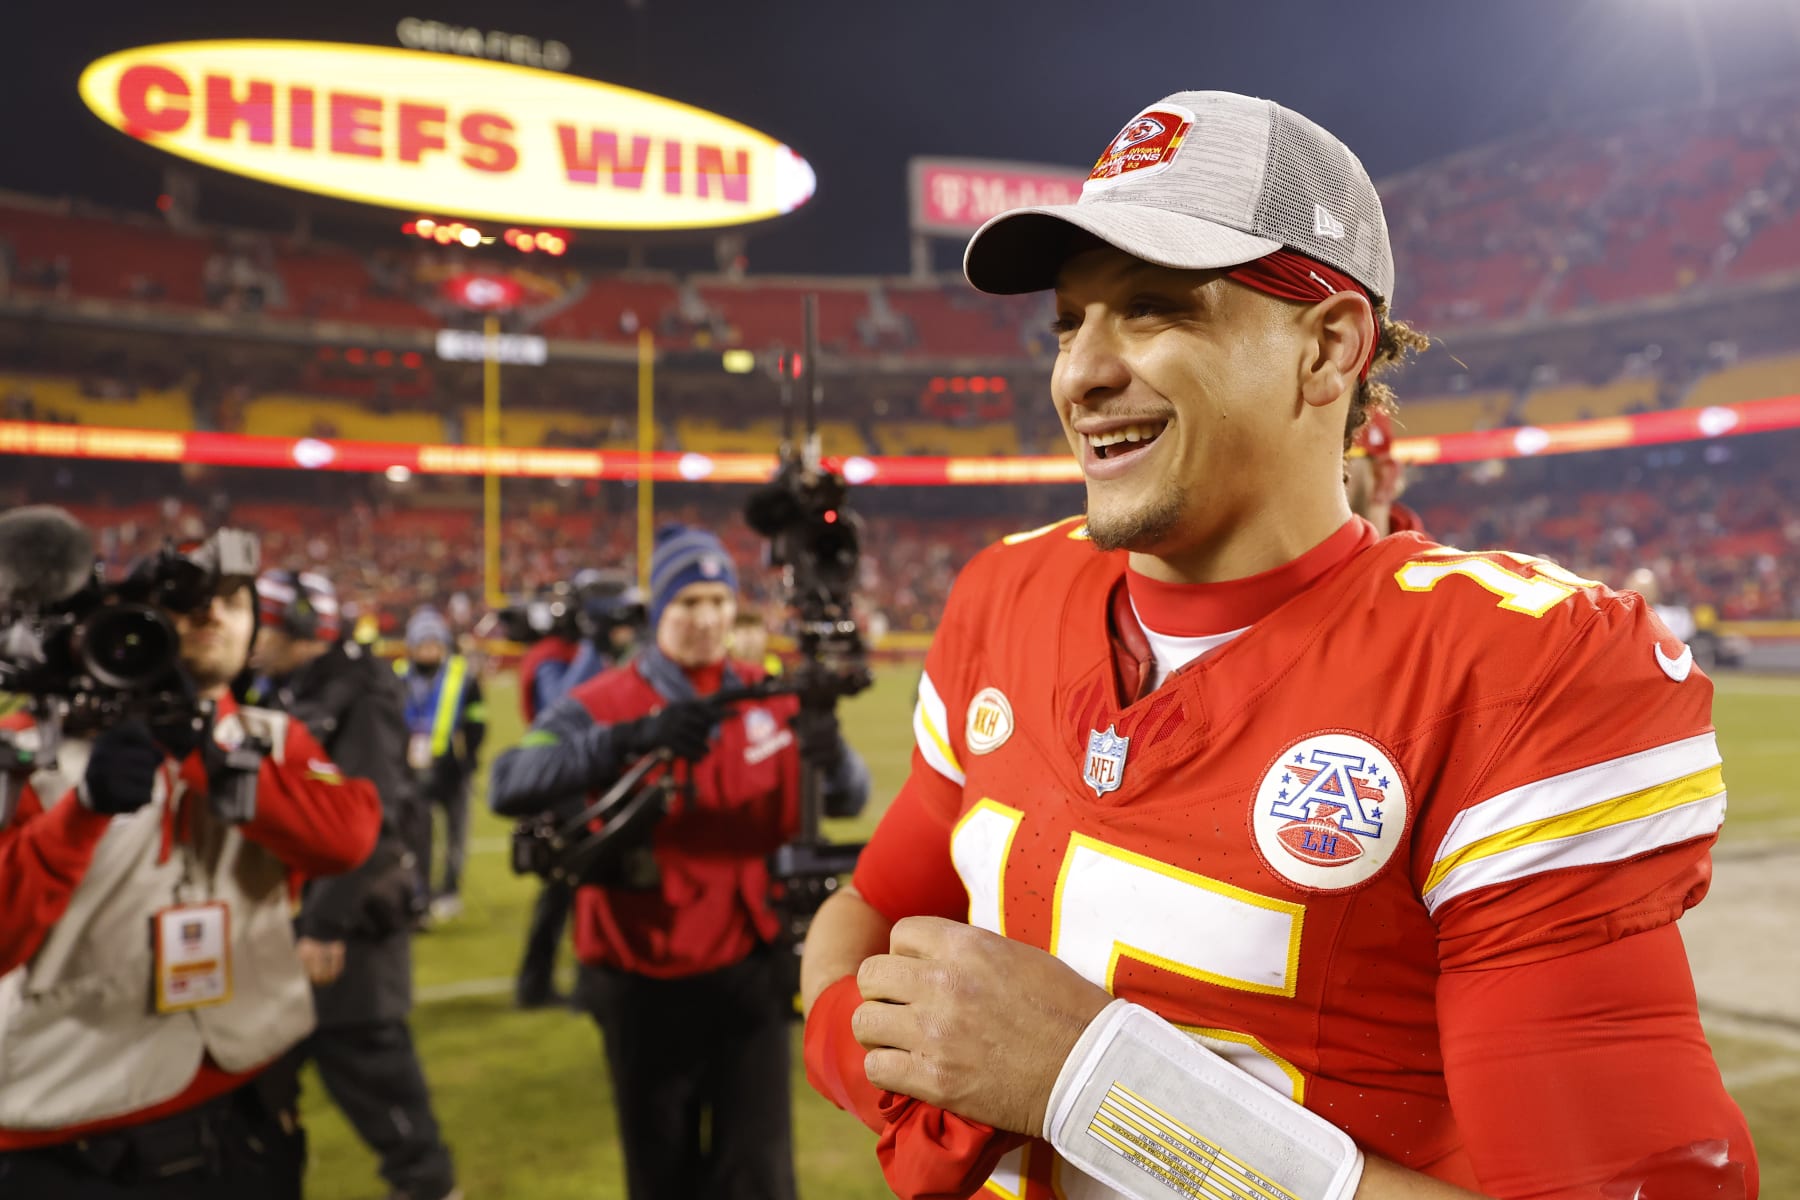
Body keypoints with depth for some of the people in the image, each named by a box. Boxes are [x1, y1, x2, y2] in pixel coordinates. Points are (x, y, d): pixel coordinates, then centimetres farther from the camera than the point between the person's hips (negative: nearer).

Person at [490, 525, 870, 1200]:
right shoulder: (605, 703, -7)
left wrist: (831, 757, -22)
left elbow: (848, 798, 2)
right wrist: (631, 738, -35)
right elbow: (510, 787, -22)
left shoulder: (772, 701, 3)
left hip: (749, 977, 1)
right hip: (645, 986, -1)